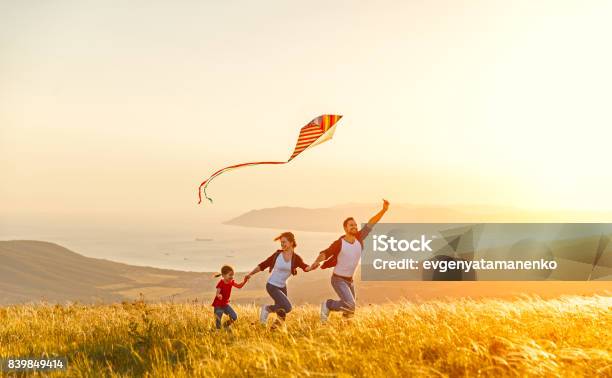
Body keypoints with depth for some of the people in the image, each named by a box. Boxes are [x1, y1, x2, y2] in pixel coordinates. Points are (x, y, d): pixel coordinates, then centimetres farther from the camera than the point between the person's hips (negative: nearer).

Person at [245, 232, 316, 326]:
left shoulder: (296, 258, -5)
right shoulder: (277, 255, -10)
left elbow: (306, 268, -22)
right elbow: (262, 265, -4)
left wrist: (314, 266, -43)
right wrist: (250, 274, -15)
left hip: (282, 287, 5)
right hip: (272, 286, -4)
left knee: (282, 316, 11)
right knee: (287, 307, -20)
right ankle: (267, 308, 2)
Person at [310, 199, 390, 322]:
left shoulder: (359, 238, -6)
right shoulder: (338, 243, -19)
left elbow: (370, 224, -6)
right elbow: (325, 254, -24)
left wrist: (384, 210, -12)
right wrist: (317, 261, -46)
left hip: (349, 280, 7)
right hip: (338, 280, -7)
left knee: (350, 311, 16)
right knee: (350, 305, -24)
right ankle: (328, 305, -1)